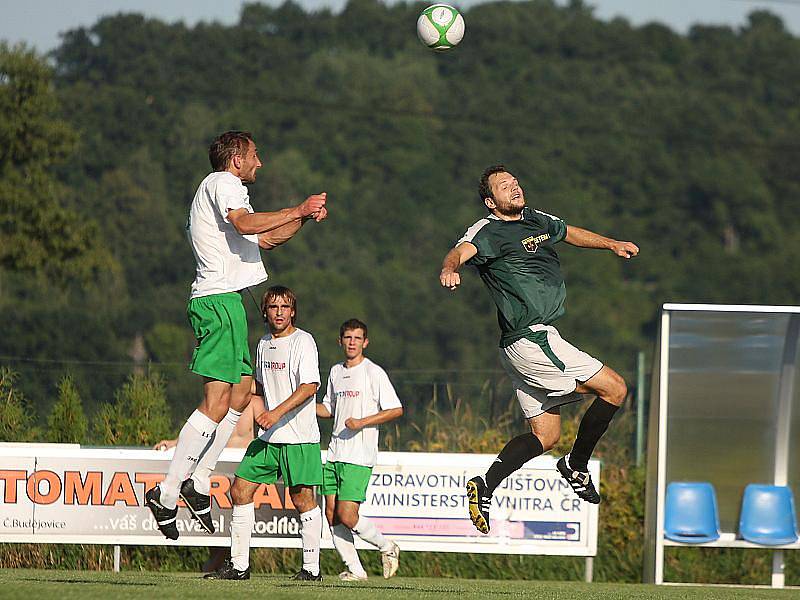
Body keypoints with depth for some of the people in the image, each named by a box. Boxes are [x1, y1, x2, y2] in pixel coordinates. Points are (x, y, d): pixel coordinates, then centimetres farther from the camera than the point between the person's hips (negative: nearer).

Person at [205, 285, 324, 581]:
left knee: (302, 498, -5)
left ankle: (311, 568, 4)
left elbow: (310, 386, -19)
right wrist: (258, 409, 8)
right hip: (268, 437, 7)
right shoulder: (264, 344, 14)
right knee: (240, 490, 1)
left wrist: (277, 412, -26)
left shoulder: (302, 341, -8)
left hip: (300, 438, -7)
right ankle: (239, 565, 6)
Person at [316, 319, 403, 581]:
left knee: (347, 515, -14)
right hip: (334, 453, 7)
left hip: (360, 456, -7)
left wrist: (362, 422, -16)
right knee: (332, 514, -1)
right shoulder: (336, 371, 15)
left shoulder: (374, 372, -6)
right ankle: (355, 569, 6)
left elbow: (396, 410, -9)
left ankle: (387, 547, 9)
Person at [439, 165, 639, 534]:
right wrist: (450, 269, -54)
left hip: (534, 339, 9)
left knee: (545, 434, 8)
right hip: (531, 339, -9)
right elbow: (461, 251, -32)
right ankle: (576, 466, 7)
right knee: (614, 389, -5)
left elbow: (570, 233, 36)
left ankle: (485, 487, 4)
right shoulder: (488, 232, -11)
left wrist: (613, 245, 35)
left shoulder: (536, 221, 16)